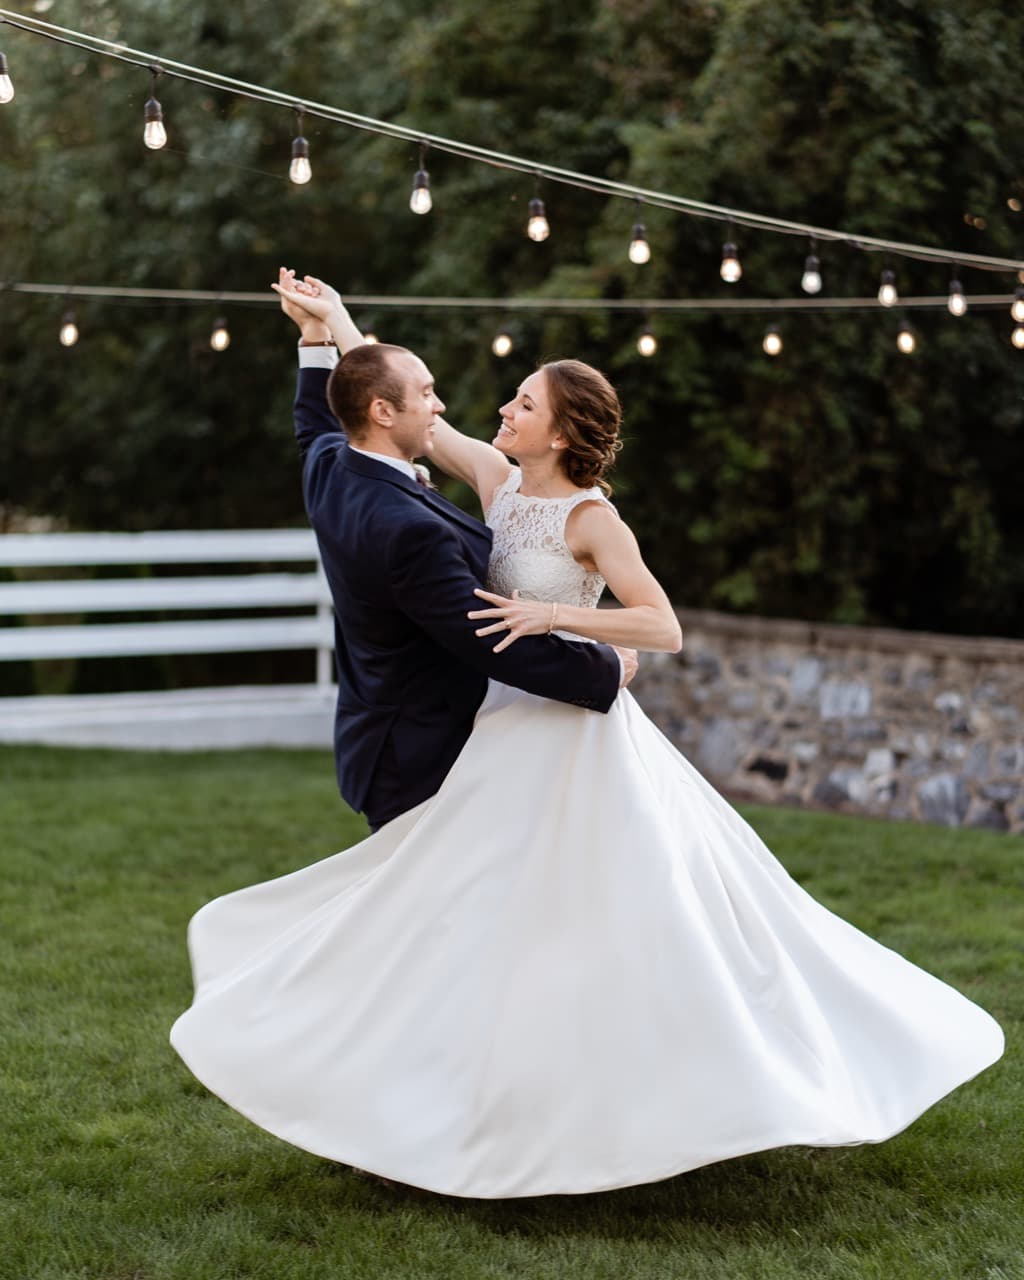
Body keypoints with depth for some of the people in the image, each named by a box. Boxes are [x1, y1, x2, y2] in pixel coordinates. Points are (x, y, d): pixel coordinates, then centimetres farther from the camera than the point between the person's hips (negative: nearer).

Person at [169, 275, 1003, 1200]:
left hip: (573, 738, -7)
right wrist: (336, 319, 15)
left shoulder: (590, 517, -14)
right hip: (511, 730, 7)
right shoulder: (498, 481, 5)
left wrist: (555, 614, -27)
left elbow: (663, 629, -19)